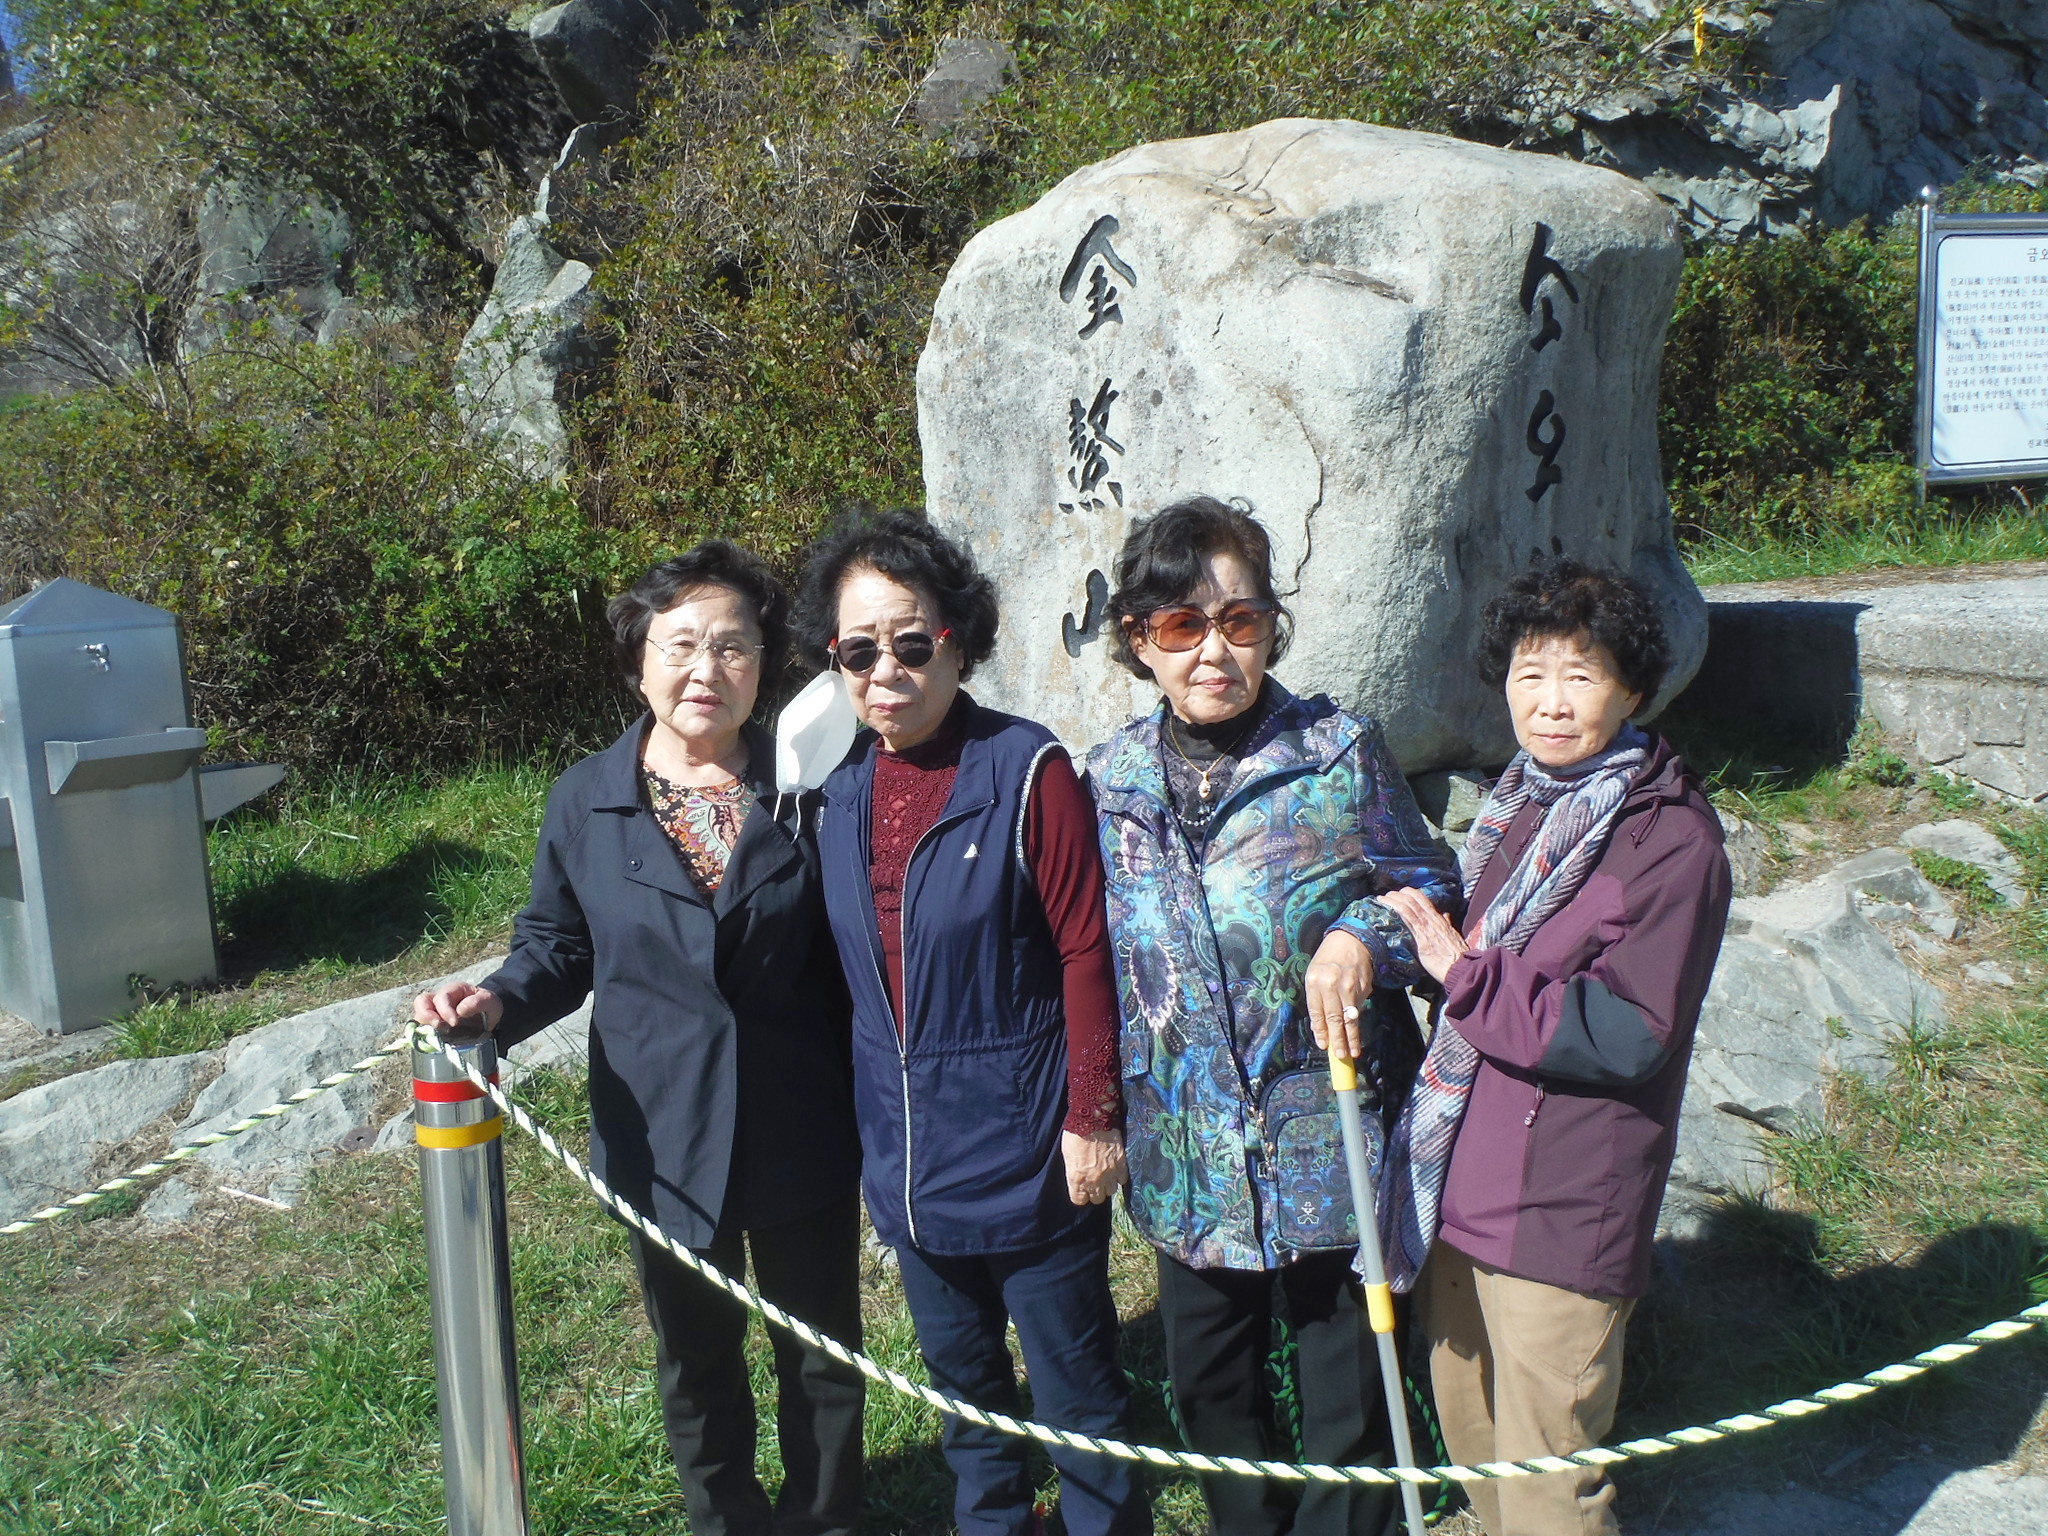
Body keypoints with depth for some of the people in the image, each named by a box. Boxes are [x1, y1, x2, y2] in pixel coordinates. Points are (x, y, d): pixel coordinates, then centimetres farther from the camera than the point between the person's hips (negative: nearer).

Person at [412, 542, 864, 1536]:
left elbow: (849, 954, -5)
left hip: (803, 1143, -1)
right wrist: (497, 1001, -17)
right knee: (697, 1360, 22)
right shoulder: (584, 803, -4)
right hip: (663, 1144, 1)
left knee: (822, 1353, 18)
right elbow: (558, 947, 4)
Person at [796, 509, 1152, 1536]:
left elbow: (1084, 954, -14)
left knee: (1074, 1386, 12)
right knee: (961, 1376, 23)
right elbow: (853, 969, 10)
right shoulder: (842, 791, 2)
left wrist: (1092, 1116, -13)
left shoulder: (1027, 771, -16)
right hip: (907, 1160, 6)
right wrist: (864, 1124, 12)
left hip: (1028, 1158, -5)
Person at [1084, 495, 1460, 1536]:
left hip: (1330, 1142, -3)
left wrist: (1362, 938, -22)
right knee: (1208, 1389, 21)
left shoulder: (1340, 753, -10)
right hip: (1186, 1156, 4)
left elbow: (1428, 894, -1)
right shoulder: (1112, 777, -1)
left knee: (1347, 1396, 13)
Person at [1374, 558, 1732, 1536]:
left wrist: (1465, 974, -20)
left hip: (1563, 1210, -7)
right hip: (1459, 1183, 8)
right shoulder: (1520, 804, 10)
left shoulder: (1672, 837, -15)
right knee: (1467, 1437, 21)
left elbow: (1629, 1035, -20)